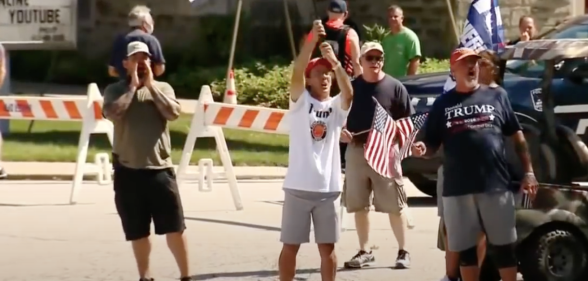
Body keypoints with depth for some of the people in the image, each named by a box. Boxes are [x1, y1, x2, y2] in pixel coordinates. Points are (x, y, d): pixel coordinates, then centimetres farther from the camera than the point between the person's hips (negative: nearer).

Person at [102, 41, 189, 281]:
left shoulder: (162, 88, 8)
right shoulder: (115, 90, 4)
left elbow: (173, 113, -10)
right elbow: (112, 113, -16)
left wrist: (151, 85, -7)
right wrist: (133, 86, -9)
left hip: (160, 168, 0)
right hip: (128, 171, 0)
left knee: (175, 226, 0)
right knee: (138, 231, 9)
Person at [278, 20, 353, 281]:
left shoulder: (337, 106, 6)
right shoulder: (300, 101, 0)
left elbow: (349, 93, -16)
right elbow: (297, 70, -16)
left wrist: (335, 61, -31)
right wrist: (313, 39, -30)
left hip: (327, 188, 2)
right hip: (298, 187, -2)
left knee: (327, 247, 8)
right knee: (290, 246, 4)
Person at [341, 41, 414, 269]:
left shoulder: (394, 87, -1)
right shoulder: (351, 87, 6)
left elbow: (408, 120, 1)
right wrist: (342, 132, -6)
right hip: (356, 150, 3)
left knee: (395, 204, -2)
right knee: (359, 205, 8)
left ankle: (403, 251, 7)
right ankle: (364, 251, 20)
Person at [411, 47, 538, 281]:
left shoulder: (496, 96, 9)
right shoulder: (443, 103, 9)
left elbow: (517, 136, 10)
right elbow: (432, 144, 9)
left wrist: (528, 171, 4)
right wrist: (421, 149, -14)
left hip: (496, 184, -1)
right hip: (457, 188, 1)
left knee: (503, 246, 3)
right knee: (465, 248, 8)